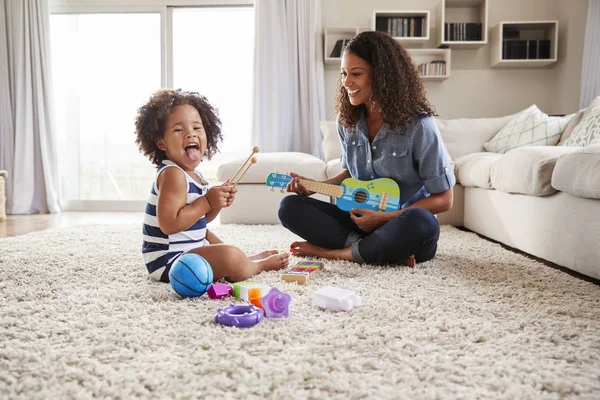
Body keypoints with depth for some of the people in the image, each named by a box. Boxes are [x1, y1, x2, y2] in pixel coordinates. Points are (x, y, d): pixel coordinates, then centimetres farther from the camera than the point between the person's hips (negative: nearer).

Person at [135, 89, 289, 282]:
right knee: (230, 257, -25)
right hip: (167, 259, -11)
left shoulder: (194, 174, 9)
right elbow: (169, 225, -31)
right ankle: (260, 264, 3)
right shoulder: (173, 174, -22)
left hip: (190, 246, 11)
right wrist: (207, 201, -25)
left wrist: (218, 202, -1)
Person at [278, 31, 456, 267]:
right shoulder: (347, 120, 0)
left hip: (403, 227, -4)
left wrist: (384, 218, -19)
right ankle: (388, 254, -19)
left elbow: (443, 199, -12)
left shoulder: (418, 125, -16)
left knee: (420, 223, -39)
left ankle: (333, 252, -16)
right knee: (290, 207, -11)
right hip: (360, 221, 5)